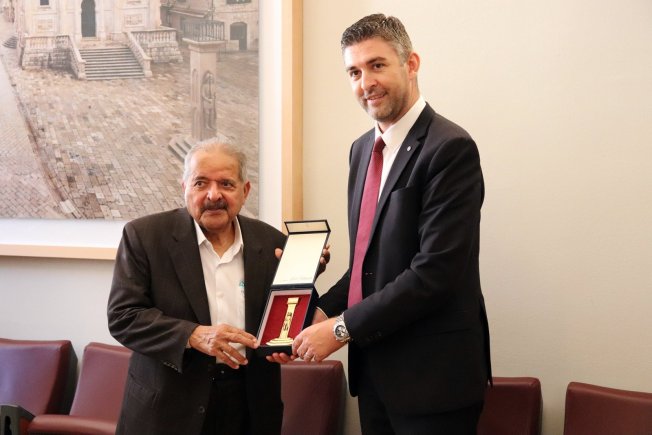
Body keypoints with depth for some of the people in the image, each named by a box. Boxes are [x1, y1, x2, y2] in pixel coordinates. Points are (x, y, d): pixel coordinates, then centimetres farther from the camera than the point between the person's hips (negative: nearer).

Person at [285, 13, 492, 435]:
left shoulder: (450, 148, -15)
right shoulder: (363, 148, 10)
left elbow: (436, 271, -22)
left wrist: (343, 326, -17)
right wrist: (321, 312, 1)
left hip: (432, 372, -7)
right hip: (373, 367, 7)